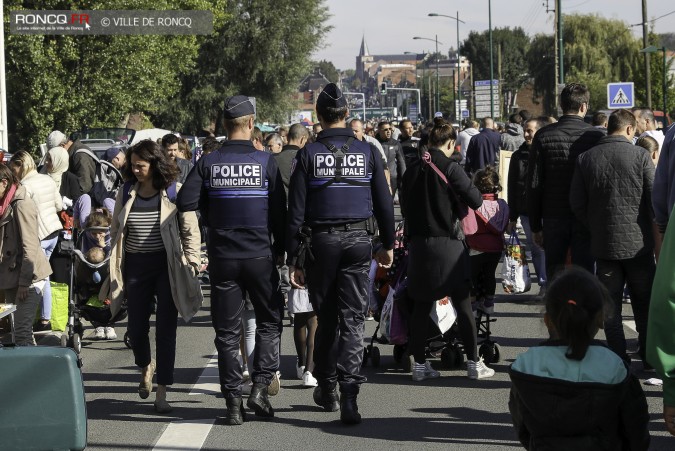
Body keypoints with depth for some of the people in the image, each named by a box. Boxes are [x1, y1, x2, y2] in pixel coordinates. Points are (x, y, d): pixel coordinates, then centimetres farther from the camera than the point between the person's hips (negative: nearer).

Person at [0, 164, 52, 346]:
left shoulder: (22, 205, -13)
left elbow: (30, 246, -15)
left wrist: (24, 282, -16)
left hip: (29, 277, -9)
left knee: (22, 332, -13)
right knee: (18, 330, 10)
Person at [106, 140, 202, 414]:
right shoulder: (126, 193, 6)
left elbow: (191, 231, 0)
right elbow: (115, 232, 14)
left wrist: (191, 265, -5)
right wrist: (114, 267, 10)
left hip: (167, 266, -3)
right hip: (135, 266, 3)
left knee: (166, 328, -4)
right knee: (136, 327, 6)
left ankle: (161, 392, 2)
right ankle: (145, 367, 39)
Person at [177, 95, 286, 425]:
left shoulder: (208, 163, -3)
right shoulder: (266, 161, -6)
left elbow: (186, 203, -8)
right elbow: (279, 210, -4)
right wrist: (280, 249, 9)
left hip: (222, 258, 1)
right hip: (260, 256, -1)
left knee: (227, 332, 7)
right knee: (269, 322, 14)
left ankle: (233, 402, 6)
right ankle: (260, 386, 0)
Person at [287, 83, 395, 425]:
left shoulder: (308, 155, -4)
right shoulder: (367, 152, 1)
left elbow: (296, 210, -4)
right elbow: (384, 202, 6)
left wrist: (293, 259, 1)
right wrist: (388, 245, 17)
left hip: (321, 242, 0)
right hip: (358, 241, 0)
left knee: (326, 317, 14)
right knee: (353, 319, -1)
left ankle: (326, 388, 26)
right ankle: (348, 397, -12)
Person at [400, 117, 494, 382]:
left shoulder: (413, 170, 5)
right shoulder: (450, 167, -10)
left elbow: (404, 207, 13)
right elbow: (475, 201, -12)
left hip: (419, 243, 4)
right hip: (447, 243, -4)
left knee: (421, 305, 10)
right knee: (463, 304, 3)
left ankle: (419, 364, 12)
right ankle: (473, 363, 6)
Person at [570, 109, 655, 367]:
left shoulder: (586, 159, -1)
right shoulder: (640, 156, -10)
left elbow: (577, 203, 2)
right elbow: (656, 198, -8)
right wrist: (656, 233, 8)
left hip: (604, 243, 2)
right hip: (638, 242, -2)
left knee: (610, 306, 8)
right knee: (645, 304, 11)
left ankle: (618, 359, 8)